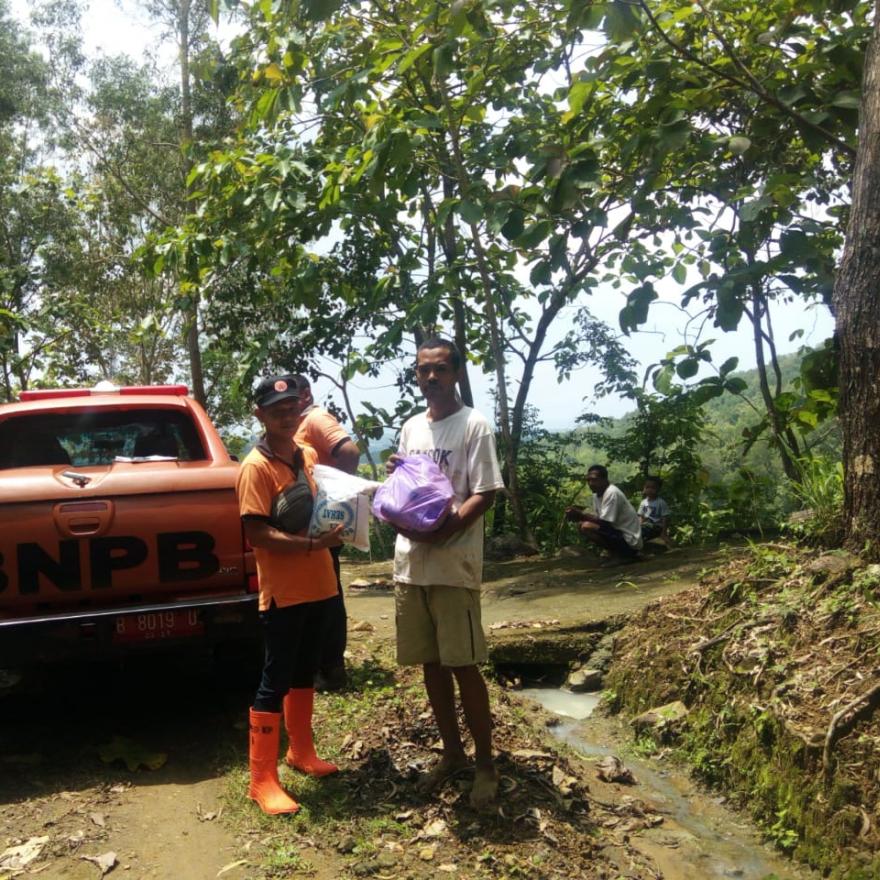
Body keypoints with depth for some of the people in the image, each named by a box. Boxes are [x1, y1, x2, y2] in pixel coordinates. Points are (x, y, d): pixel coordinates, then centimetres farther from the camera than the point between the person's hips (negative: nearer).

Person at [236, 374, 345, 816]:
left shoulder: (309, 455, 7)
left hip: (318, 585, 8)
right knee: (275, 682, -1)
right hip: (282, 592, -7)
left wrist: (336, 526, 0)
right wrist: (312, 544, -27)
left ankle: (301, 752, 37)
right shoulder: (256, 467, -14)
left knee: (305, 673, 20)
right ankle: (262, 779, 9)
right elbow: (257, 533, -19)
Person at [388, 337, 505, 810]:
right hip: (409, 564, 6)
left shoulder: (474, 426, -6)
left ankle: (484, 762, 14)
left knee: (463, 665, -1)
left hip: (453, 567, -6)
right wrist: (395, 475, -1)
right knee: (430, 663, 12)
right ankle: (451, 752, 27)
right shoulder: (410, 428, 14)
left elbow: (484, 494, -12)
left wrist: (440, 532, -23)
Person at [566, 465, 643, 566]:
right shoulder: (596, 495, 9)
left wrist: (580, 515, -20)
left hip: (629, 541, -10)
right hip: (618, 534, 10)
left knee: (586, 527, -22)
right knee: (581, 524, 9)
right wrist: (578, 514, -10)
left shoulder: (612, 493, -19)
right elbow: (597, 518, 7)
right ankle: (618, 554, 8)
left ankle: (617, 555, -8)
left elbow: (605, 523, -23)